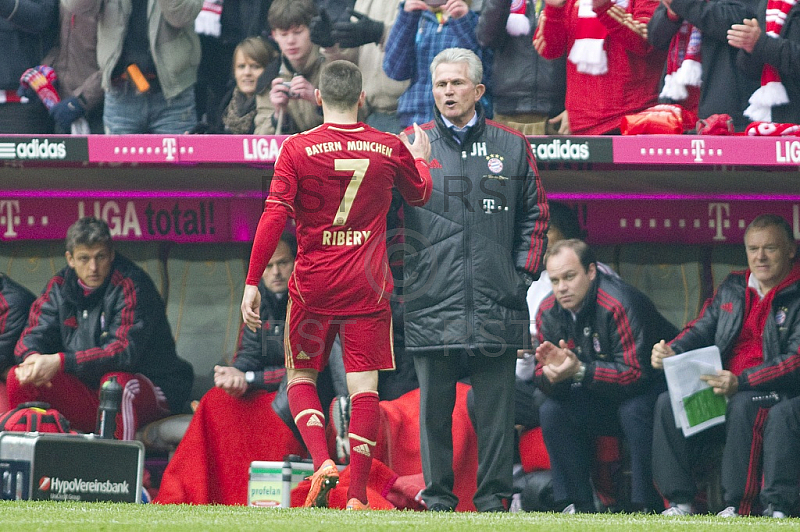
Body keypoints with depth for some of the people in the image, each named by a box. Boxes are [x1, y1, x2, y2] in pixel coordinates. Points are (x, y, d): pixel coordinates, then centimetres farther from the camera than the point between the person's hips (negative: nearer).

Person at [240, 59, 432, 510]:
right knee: (365, 387, 2)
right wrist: (421, 159, 40)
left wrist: (252, 282, -7)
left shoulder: (297, 149, -6)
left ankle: (322, 462, -9)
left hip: (313, 286, -1)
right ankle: (358, 495, -4)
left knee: (301, 377, 14)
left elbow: (274, 218, -11)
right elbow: (420, 195, 20)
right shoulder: (390, 149, 1)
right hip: (368, 287, 1)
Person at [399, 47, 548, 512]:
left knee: (496, 408, 0)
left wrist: (524, 272, 5)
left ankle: (493, 499, 5)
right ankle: (439, 500, 7)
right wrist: (402, 272, 3)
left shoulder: (511, 147, 10)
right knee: (435, 408, 1)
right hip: (432, 301, 0)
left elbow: (535, 214, 15)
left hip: (496, 301, 0)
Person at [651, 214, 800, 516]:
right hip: (721, 388, 6)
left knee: (743, 406, -39)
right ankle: (679, 501, -19)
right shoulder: (732, 288, 18)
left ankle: (738, 505, -35)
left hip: (774, 391, -6)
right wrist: (671, 352, -9)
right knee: (669, 403, -18)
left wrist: (740, 382, -28)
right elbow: (701, 329, 16)